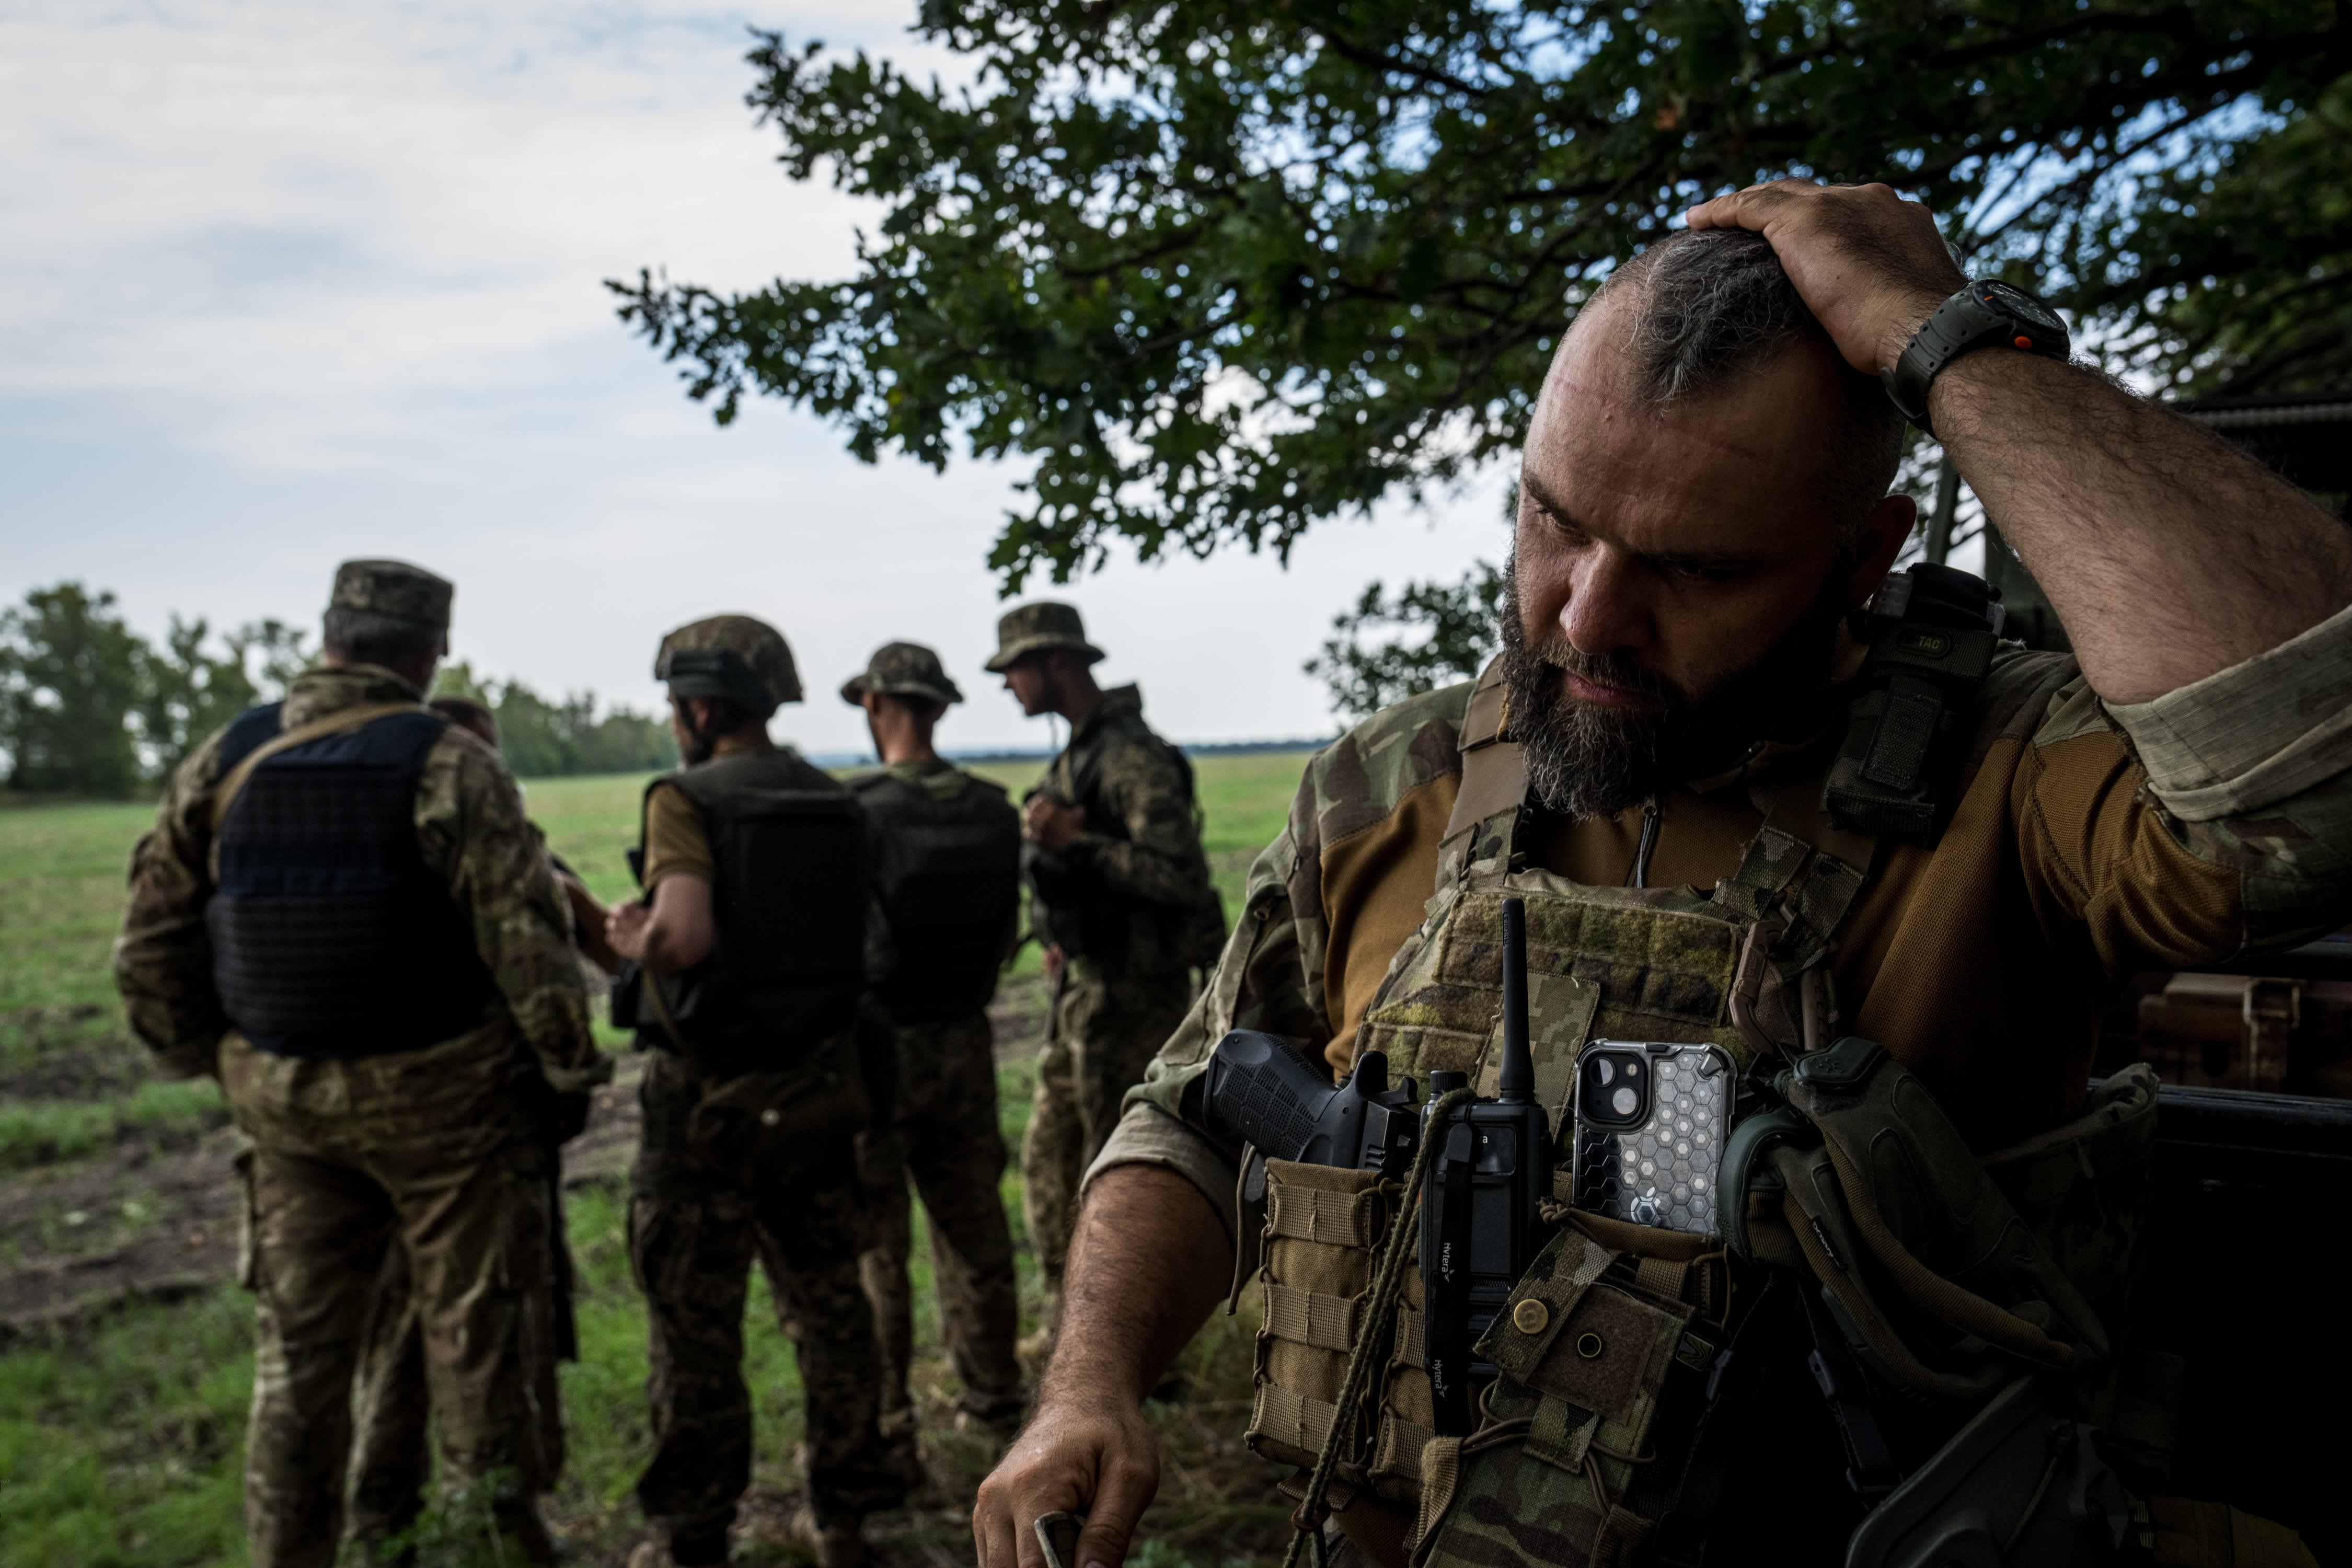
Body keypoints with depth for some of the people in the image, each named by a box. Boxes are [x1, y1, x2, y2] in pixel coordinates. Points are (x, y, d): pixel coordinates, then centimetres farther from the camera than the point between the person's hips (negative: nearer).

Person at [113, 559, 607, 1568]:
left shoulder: (223, 762, 2)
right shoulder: (448, 763, -13)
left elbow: (151, 947, 4)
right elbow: (525, 936, -17)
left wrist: (208, 1059, 17)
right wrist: (570, 1068, -5)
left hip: (283, 1104, 4)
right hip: (440, 1099, -4)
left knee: (298, 1349, 16)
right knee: (475, 1333, 8)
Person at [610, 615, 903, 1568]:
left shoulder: (686, 798, -13)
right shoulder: (832, 803, 5)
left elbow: (683, 936, -29)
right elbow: (847, 937, 7)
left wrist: (632, 936, -6)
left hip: (710, 1095, -5)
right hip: (819, 1085, 6)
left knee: (694, 1321, 8)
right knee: (828, 1300, 17)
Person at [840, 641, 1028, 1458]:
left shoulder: (861, 809, -17)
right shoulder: (994, 809, 1)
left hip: (878, 1045, -5)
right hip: (967, 1040, 5)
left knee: (871, 1240, 5)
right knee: (973, 1223, 16)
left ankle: (883, 1421, 13)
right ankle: (992, 1393, 28)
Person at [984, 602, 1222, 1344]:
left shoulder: (1132, 756, -19)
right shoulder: (1078, 754, 12)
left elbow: (1182, 875, -27)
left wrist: (1073, 843, -29)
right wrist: (1066, 940, 14)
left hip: (1131, 992, -10)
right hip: (1085, 984, 10)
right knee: (1047, 1158, 18)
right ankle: (1069, 1322, 33)